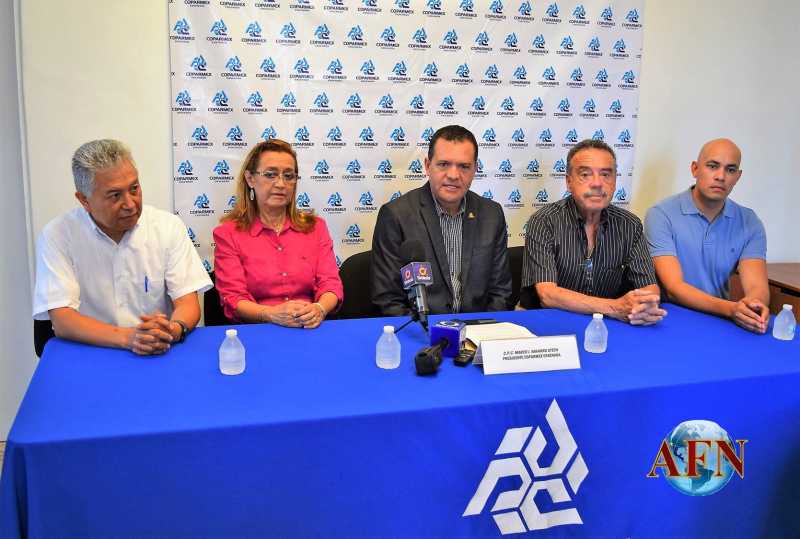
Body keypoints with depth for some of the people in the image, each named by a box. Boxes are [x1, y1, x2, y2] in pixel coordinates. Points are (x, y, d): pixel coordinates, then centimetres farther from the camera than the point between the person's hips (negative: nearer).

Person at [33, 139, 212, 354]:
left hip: (162, 356, 3)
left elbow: (188, 303, -3)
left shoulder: (169, 227, 1)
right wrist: (127, 337, -26)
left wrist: (173, 330, -25)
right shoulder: (57, 235, -5)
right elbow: (62, 320, -11)